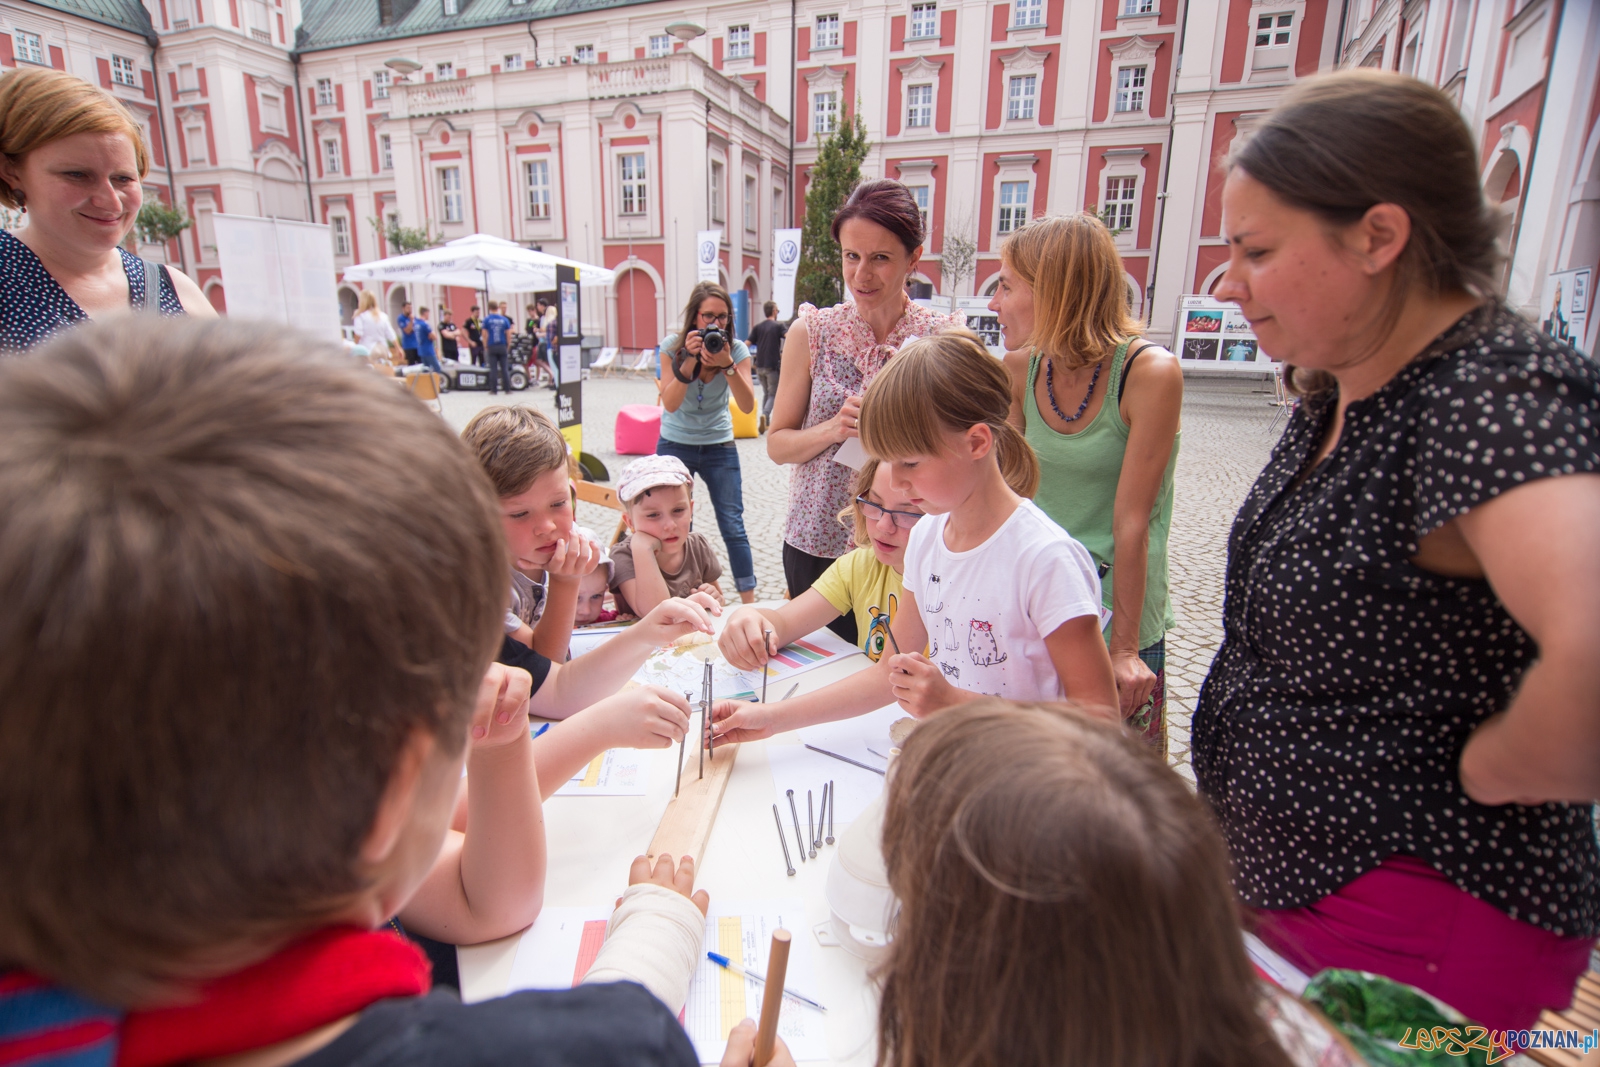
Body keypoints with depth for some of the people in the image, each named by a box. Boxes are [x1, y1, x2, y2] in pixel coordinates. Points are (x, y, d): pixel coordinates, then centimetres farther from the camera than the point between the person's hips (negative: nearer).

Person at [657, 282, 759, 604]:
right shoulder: (672, 346, -11)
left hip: (719, 446, 0)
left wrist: (728, 366, -34)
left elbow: (747, 406, -20)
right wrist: (690, 359, -31)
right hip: (675, 445, 0)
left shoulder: (737, 350, -9)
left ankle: (749, 601, 6)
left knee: (733, 527, -3)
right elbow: (670, 403, -21)